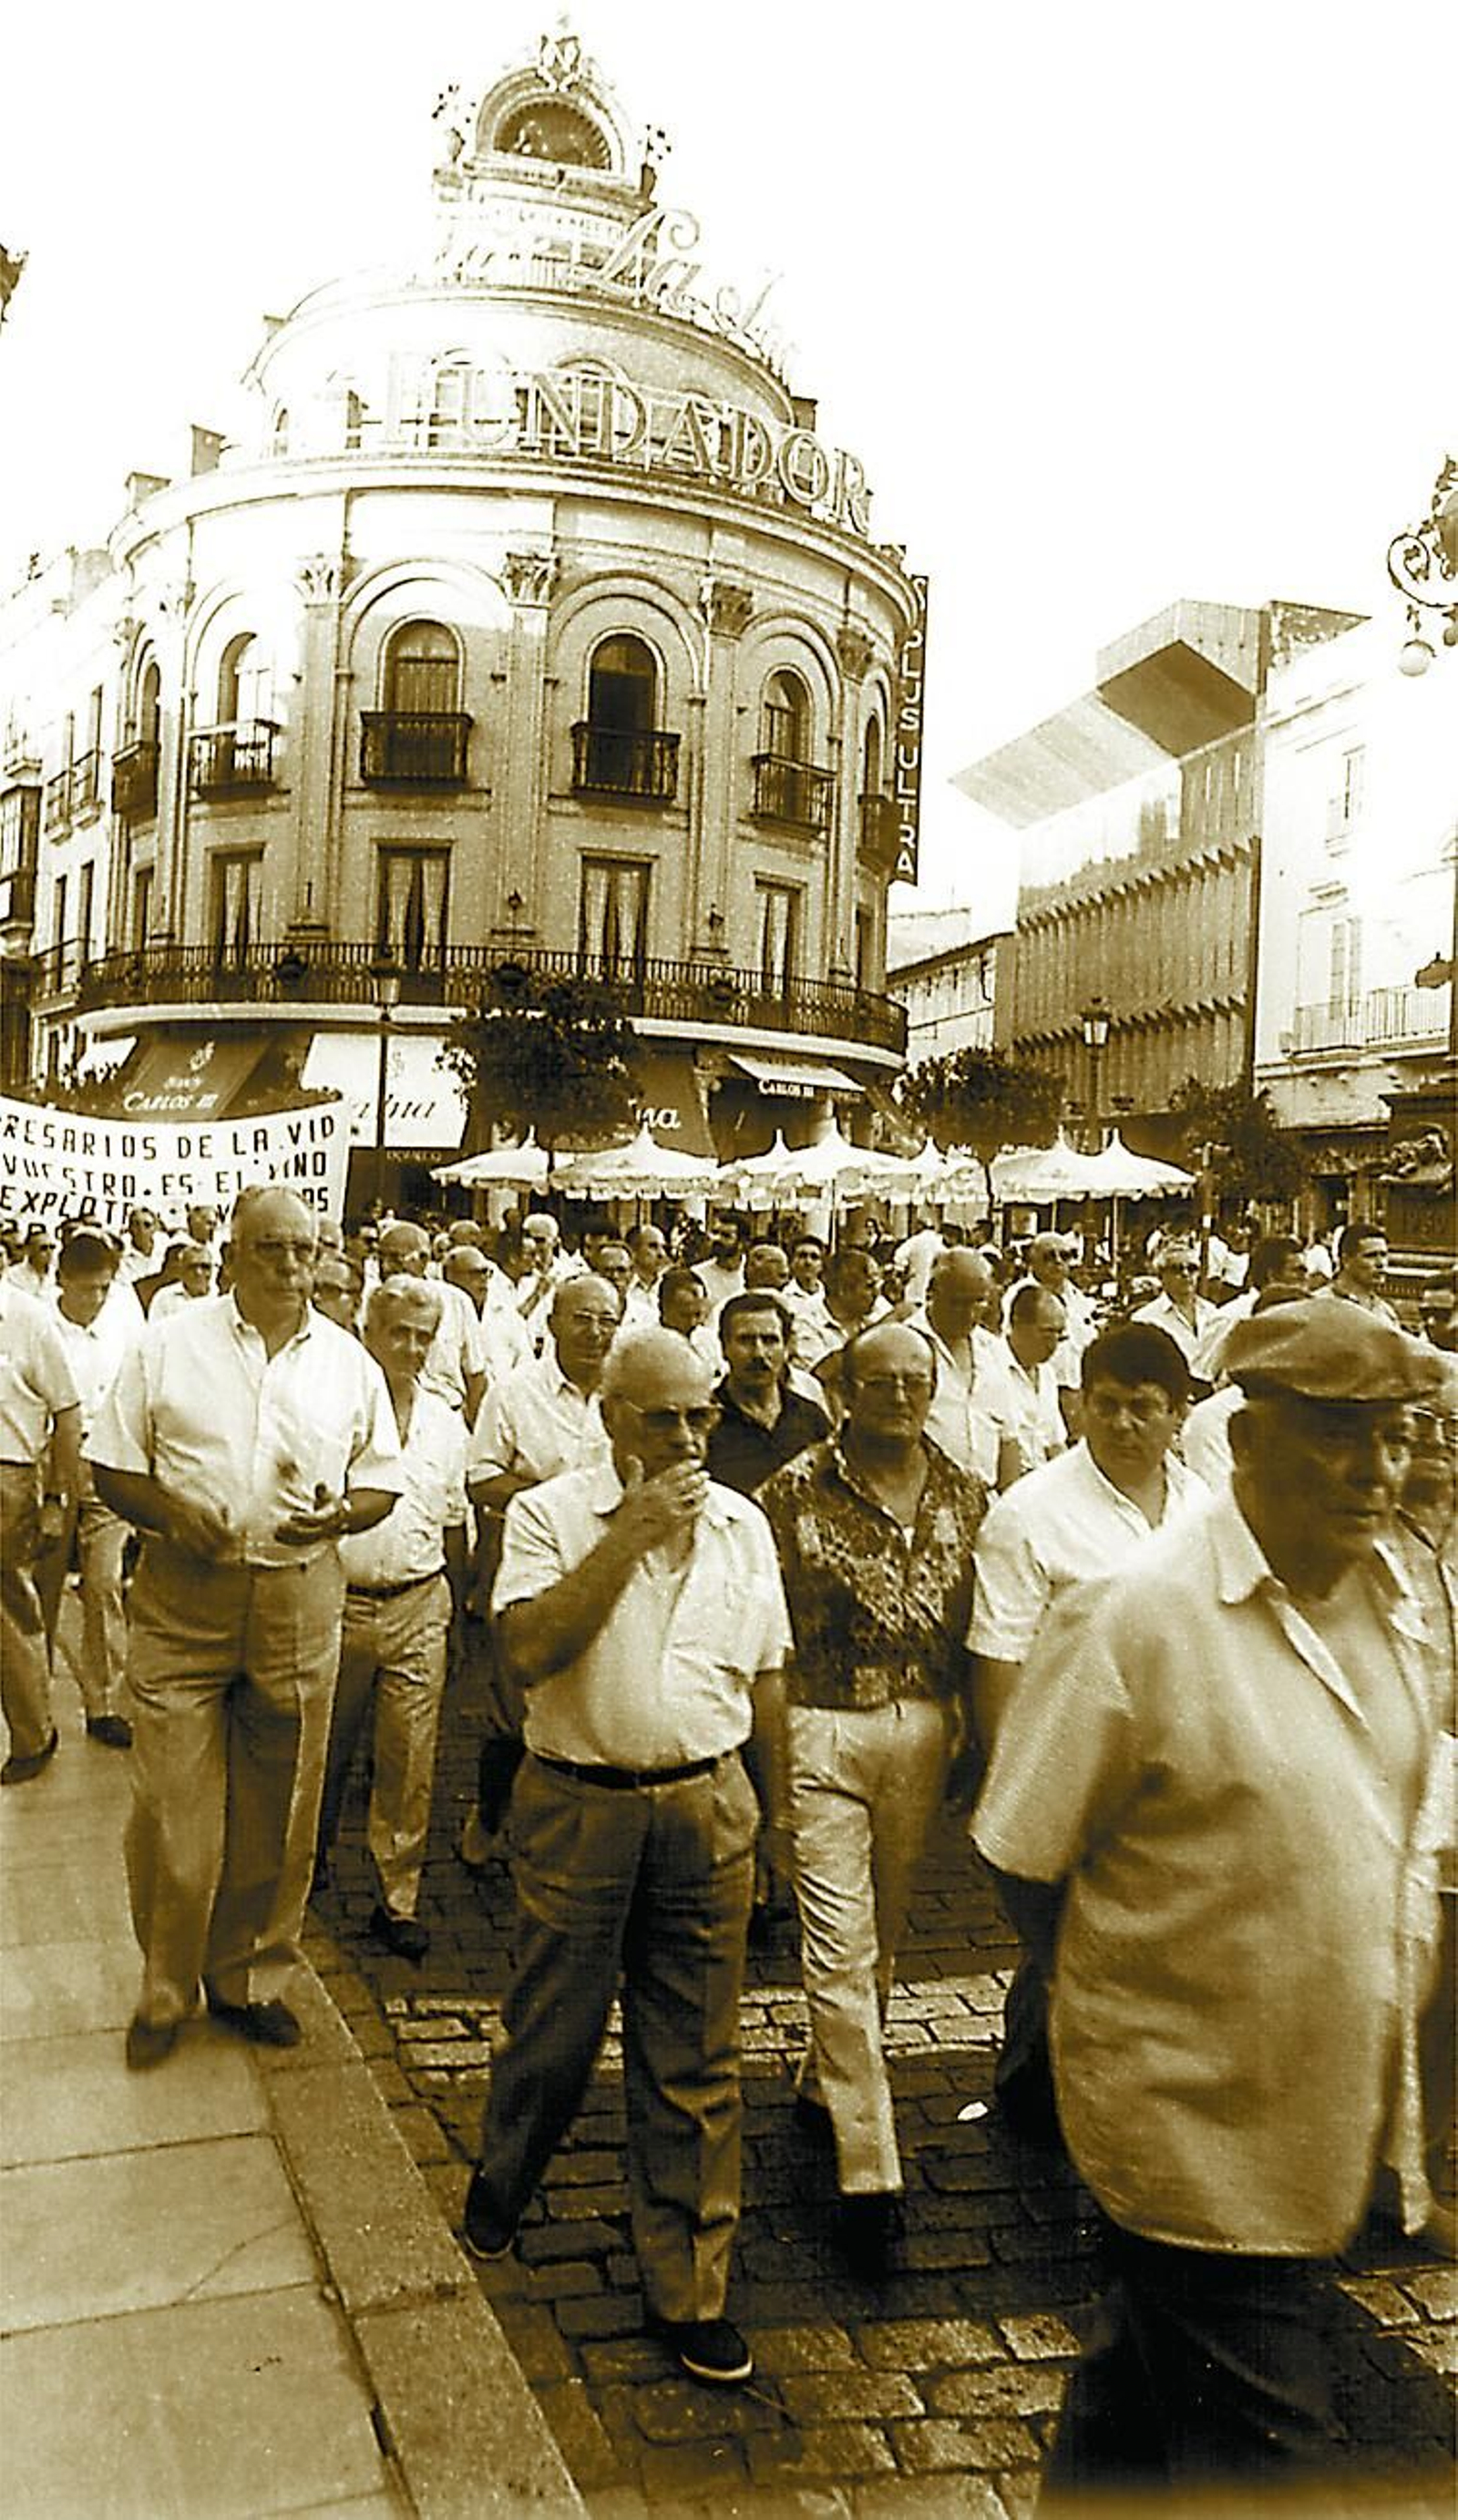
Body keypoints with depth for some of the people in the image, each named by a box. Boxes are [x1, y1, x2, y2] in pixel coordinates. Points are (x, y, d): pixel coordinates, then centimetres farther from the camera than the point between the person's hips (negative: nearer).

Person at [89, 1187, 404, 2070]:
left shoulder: (349, 1361, 6)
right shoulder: (169, 1344, 1)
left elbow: (383, 1479, 11)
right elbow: (112, 1467, 3)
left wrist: (341, 1514, -11)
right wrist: (170, 1514, -16)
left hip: (302, 1601, 2)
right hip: (183, 1597, -1)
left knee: (276, 1810, 11)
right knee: (172, 1804, 2)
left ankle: (250, 1978, 30)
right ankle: (165, 1988, 23)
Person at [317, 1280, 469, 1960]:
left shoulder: (445, 1423, 7)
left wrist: (453, 1600, 15)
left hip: (418, 1606, 2)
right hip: (338, 1599, -2)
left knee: (410, 1758, 2)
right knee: (327, 1746, 15)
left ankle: (398, 1899, 13)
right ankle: (313, 1851, 40)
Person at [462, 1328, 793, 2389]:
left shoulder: (744, 1525, 4)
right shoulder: (551, 1515, -6)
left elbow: (766, 1678, 11)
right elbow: (531, 1650, -21)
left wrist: (778, 1813, 13)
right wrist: (629, 1535, -22)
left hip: (706, 1810, 2)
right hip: (580, 1806, -2)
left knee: (695, 2062, 9)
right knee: (553, 2030, 14)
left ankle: (690, 2288, 24)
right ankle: (502, 2180, 44)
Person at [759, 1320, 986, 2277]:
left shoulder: (965, 1494, 3)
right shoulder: (797, 1490, -7)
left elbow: (982, 1627, 9)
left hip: (923, 1730, 4)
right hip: (823, 1732, -4)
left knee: (886, 1933, 19)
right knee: (840, 1946, -4)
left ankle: (825, 2084, 43)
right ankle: (869, 2173, 4)